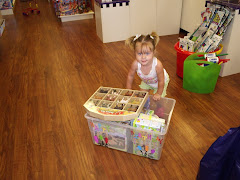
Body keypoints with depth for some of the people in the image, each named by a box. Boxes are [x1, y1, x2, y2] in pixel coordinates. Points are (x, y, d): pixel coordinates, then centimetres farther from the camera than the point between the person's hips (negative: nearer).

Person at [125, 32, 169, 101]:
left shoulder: (157, 65, -45)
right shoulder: (135, 64, -36)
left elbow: (161, 81, -29)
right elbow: (130, 75, -14)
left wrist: (158, 94, -16)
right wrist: (128, 90, -6)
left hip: (158, 82, -3)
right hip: (146, 81, 3)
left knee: (157, 99, 1)